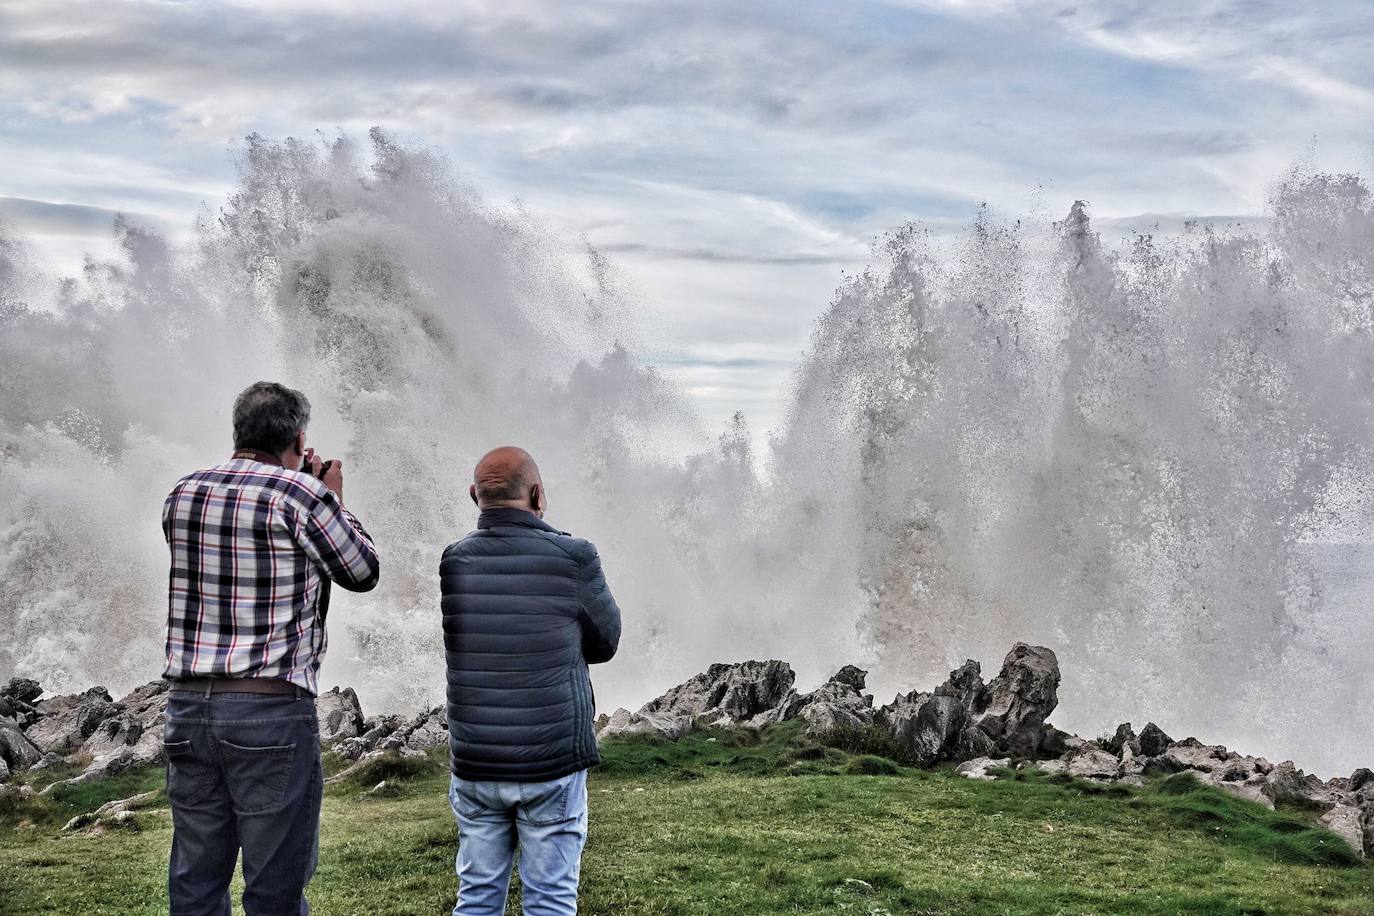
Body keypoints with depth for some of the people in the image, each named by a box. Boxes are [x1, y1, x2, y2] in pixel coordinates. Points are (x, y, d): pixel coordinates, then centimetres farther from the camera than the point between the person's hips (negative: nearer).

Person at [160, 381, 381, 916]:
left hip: (187, 707, 6)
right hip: (271, 711, -5)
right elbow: (362, 573, 5)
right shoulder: (302, 494, -8)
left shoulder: (182, 495, 9)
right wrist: (334, 501, 17)